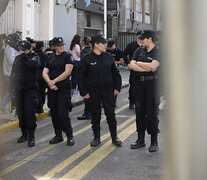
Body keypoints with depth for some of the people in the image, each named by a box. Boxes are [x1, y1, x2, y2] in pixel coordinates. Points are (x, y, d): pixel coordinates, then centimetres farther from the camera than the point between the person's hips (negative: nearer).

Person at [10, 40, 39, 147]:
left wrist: (23, 56, -26)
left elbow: (32, 64, -30)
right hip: (18, 90, 6)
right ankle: (24, 134, 24)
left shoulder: (34, 58, -6)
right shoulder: (17, 59, 12)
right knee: (20, 112, 11)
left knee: (29, 112, -9)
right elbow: (13, 73, 21)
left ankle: (31, 137, -2)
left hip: (30, 90, -6)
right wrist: (13, 86, 15)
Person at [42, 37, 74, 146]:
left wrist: (54, 81, -10)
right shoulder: (50, 58, 14)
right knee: (54, 113, 8)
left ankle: (70, 136, 1)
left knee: (63, 113, -11)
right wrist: (50, 83, -11)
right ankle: (58, 135, 20)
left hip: (64, 88, -5)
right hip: (52, 89, 5)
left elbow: (67, 72, -11)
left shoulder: (67, 56, -1)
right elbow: (44, 73, 8)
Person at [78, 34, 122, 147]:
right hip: (93, 92, -2)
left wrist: (117, 87, 5)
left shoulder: (108, 57, 5)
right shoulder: (87, 59, -6)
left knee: (111, 114, 3)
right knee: (95, 115, 7)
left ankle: (114, 137, 15)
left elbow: (115, 73, 12)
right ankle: (96, 138, 21)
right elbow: (80, 76, -4)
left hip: (108, 91, 2)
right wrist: (84, 92, -8)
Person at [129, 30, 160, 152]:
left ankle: (154, 141, 9)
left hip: (152, 83, -5)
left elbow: (152, 66, -19)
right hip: (139, 83, 5)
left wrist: (138, 63, -6)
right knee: (139, 111, 9)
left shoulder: (158, 51, -4)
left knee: (152, 112, -2)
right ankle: (141, 139, 20)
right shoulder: (139, 51, 11)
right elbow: (131, 65, 0)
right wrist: (147, 69, -11)